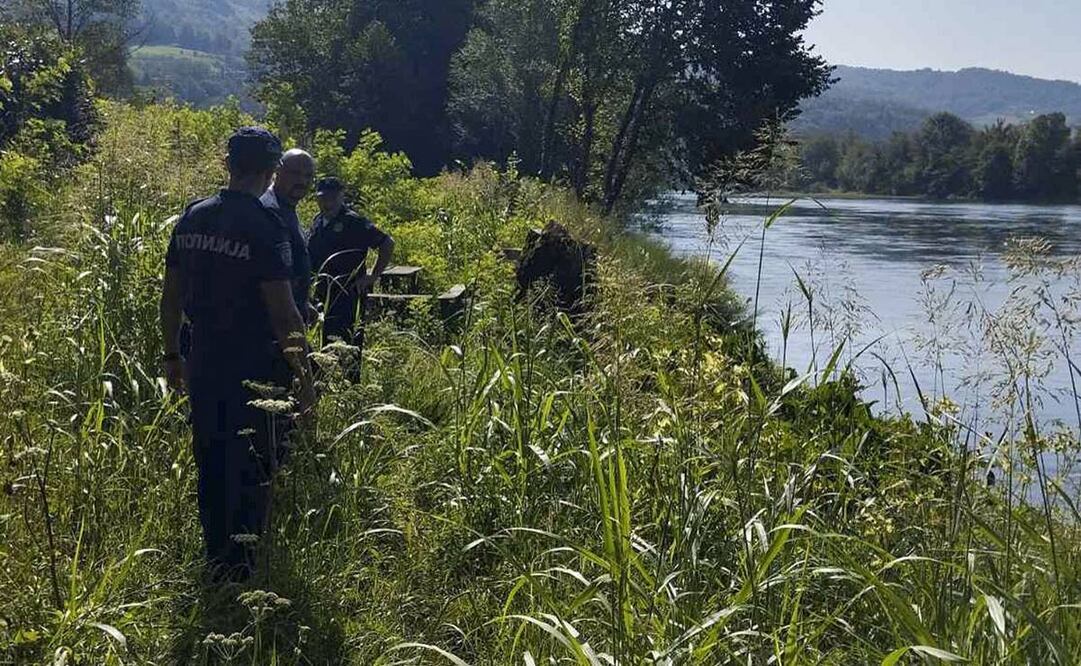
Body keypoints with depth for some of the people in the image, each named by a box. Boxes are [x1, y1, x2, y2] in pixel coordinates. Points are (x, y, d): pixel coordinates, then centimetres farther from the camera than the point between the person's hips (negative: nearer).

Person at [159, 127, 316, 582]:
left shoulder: (192, 218, 4)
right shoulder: (266, 228, -16)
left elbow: (171, 296, 10)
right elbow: (283, 311, -18)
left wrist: (173, 355, 20)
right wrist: (304, 375, -11)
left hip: (203, 366, 6)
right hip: (254, 370, -6)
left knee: (210, 466, 16)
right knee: (253, 471, 6)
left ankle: (215, 562, 27)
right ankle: (240, 566, 12)